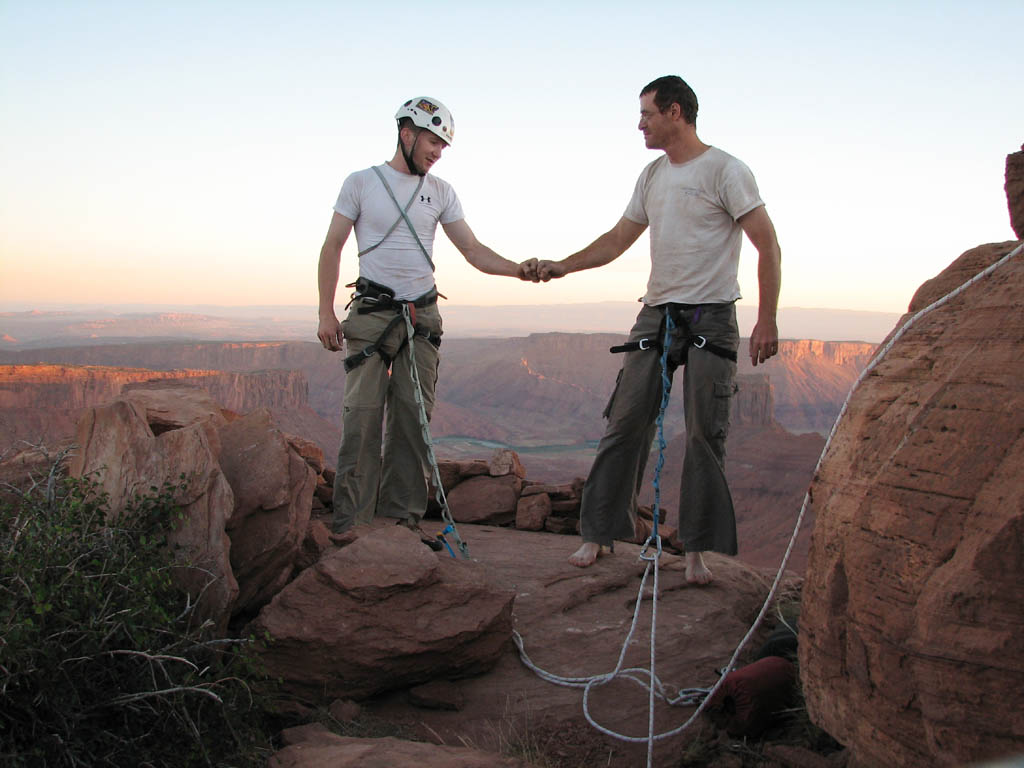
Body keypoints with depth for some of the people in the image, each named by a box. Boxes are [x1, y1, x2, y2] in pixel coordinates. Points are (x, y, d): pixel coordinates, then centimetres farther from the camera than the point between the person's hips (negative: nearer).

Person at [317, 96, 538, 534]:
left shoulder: (441, 192, 12)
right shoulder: (362, 182, 3)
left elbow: (472, 250, 9)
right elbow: (332, 247, 2)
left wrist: (516, 269, -9)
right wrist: (326, 312, -5)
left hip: (423, 315, 3)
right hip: (372, 314, -3)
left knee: (413, 418, 1)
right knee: (363, 415, -8)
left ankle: (402, 514, 9)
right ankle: (351, 519, -1)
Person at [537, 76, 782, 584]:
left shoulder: (725, 171, -6)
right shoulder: (652, 176, 15)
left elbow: (768, 246, -8)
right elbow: (617, 241, 23)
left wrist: (767, 320, -15)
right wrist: (563, 266, 15)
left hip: (711, 318, -5)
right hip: (655, 314, 6)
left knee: (705, 436, -2)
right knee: (624, 423, 2)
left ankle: (697, 550, 7)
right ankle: (598, 533, 10)